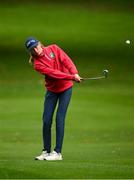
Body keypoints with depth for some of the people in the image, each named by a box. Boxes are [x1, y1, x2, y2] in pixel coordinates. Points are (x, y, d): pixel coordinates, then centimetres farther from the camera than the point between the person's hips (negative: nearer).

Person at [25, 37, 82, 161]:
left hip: (66, 88, -1)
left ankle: (58, 152, -10)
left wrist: (75, 73, -33)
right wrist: (72, 77, -34)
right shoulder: (37, 64, -11)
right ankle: (46, 151, 11)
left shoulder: (53, 49, -6)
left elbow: (67, 61, -15)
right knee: (46, 121, -2)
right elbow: (53, 73, -23)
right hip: (52, 90, 1)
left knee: (59, 119, -9)